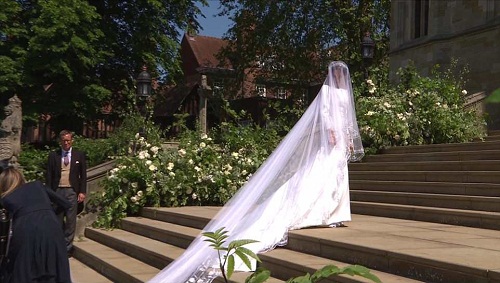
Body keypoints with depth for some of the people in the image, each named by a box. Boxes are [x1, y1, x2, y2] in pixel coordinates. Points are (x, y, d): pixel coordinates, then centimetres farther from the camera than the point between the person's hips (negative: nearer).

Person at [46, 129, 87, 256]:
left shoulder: (79, 155, 6)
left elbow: (83, 175, 5)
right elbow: (49, 175, 6)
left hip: (72, 191, -1)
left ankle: (67, 247, 9)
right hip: (57, 191, 1)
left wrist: (82, 192, -2)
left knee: (71, 221, 1)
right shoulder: (53, 155, 6)